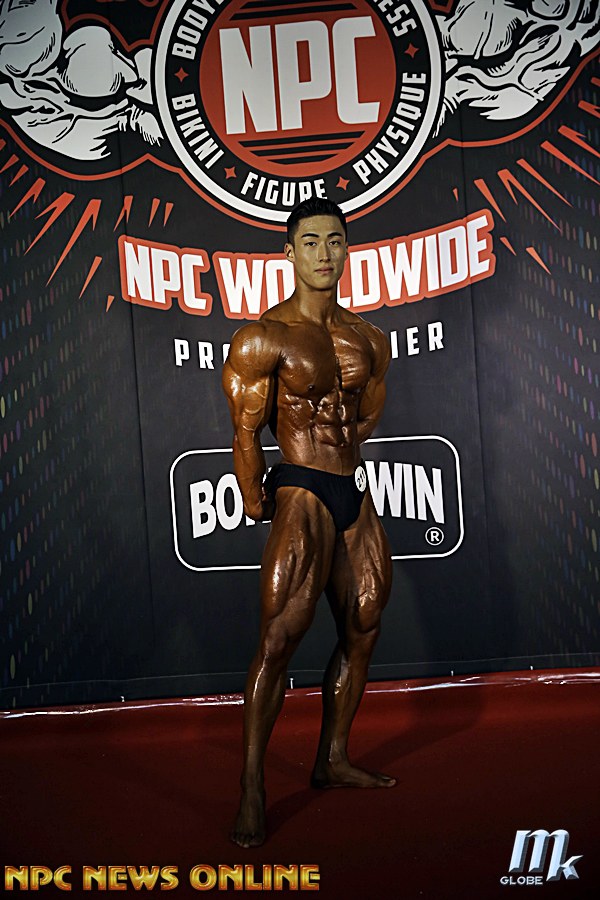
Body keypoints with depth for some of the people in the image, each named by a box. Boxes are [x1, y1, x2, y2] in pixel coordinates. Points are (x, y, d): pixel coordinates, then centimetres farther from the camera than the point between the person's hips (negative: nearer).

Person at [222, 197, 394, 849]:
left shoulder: (368, 340, 11)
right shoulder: (263, 338, -8)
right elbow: (246, 435, -6)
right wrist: (258, 506, -1)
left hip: (357, 495, 7)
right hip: (302, 496, -7)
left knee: (361, 631, 12)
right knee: (279, 639, -11)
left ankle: (332, 760, 27)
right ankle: (252, 789, 0)